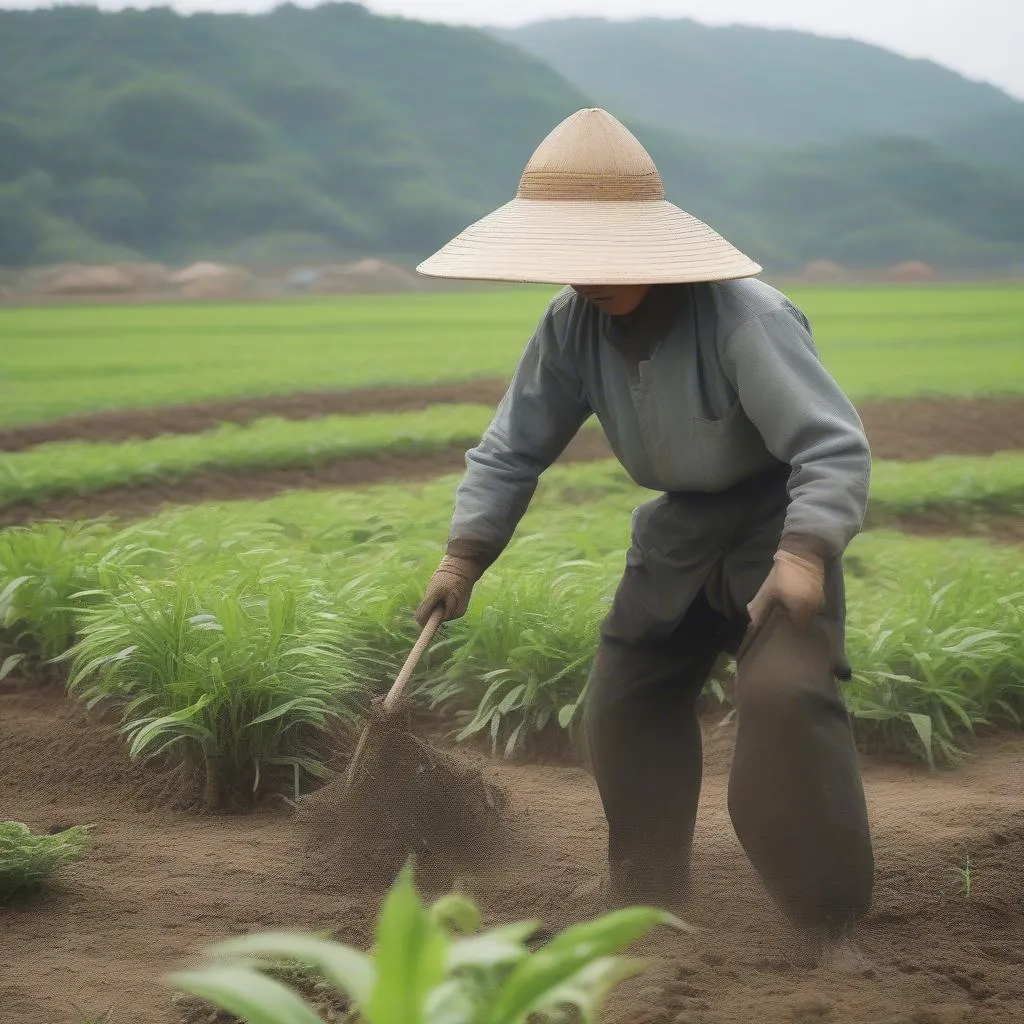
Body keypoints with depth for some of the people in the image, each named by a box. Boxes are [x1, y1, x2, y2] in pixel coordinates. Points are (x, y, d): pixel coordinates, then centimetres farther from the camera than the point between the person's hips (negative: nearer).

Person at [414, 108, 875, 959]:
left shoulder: (740, 315, -30)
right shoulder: (572, 324, -12)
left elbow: (834, 445, -31)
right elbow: (514, 447, -1)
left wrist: (805, 554, -46)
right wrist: (464, 555, -11)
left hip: (777, 518, -7)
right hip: (681, 526, 7)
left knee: (783, 689, -26)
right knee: (625, 696, 10)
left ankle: (832, 919, -16)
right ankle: (648, 900, 28)